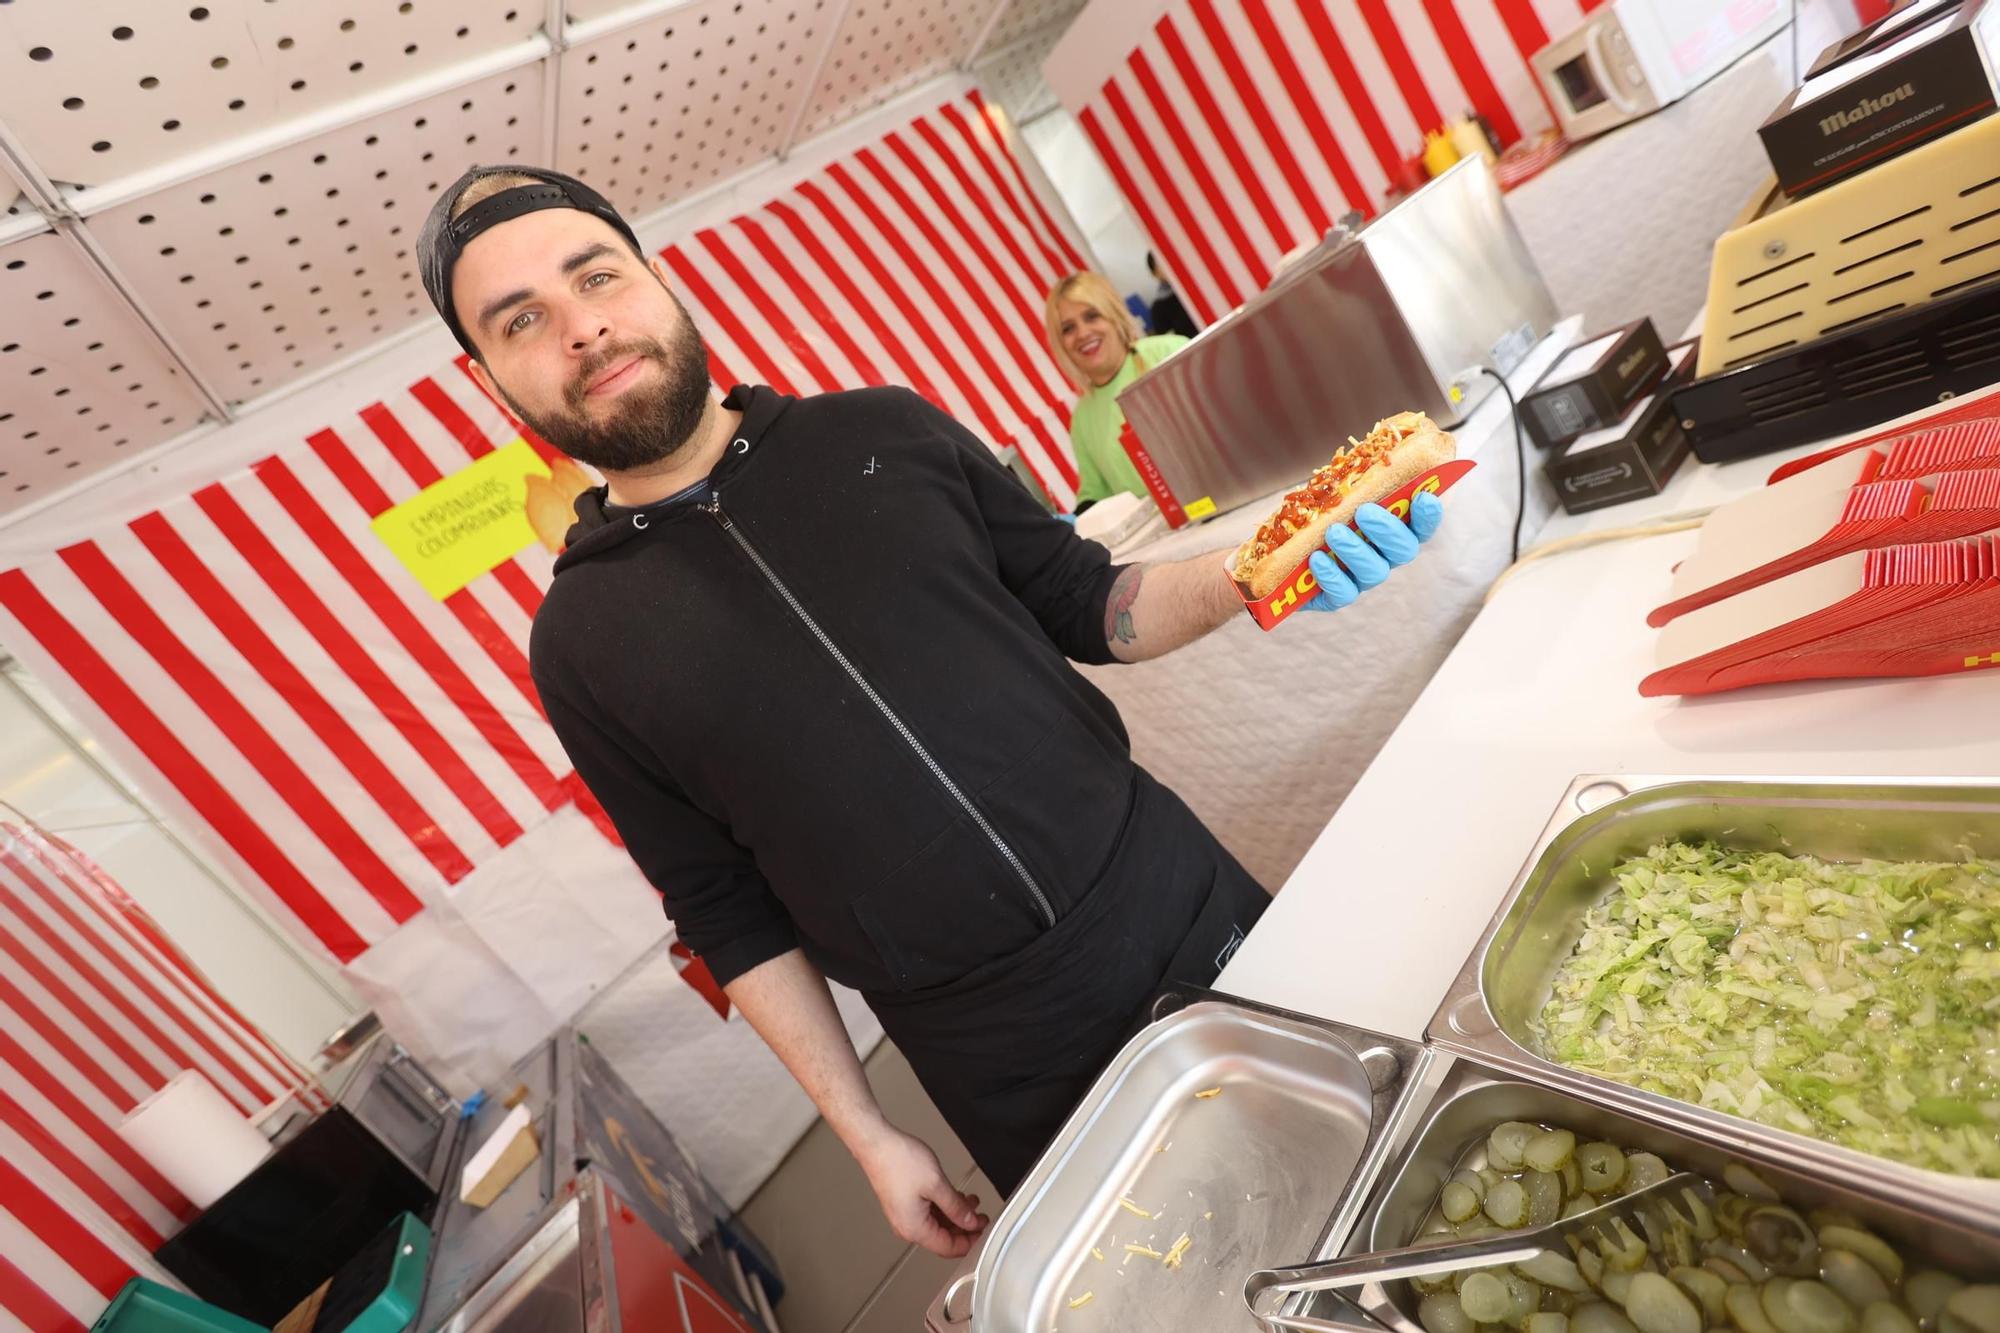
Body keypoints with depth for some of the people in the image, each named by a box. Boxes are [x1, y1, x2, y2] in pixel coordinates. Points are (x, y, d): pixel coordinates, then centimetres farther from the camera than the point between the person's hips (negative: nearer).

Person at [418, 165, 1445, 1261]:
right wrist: (865, 1135, 1)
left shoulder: (882, 431, -1)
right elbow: (731, 917, 0)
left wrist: (1244, 577, -15)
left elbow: (1087, 606, 4)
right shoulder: (581, 644, -4)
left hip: (1193, 913, 3)